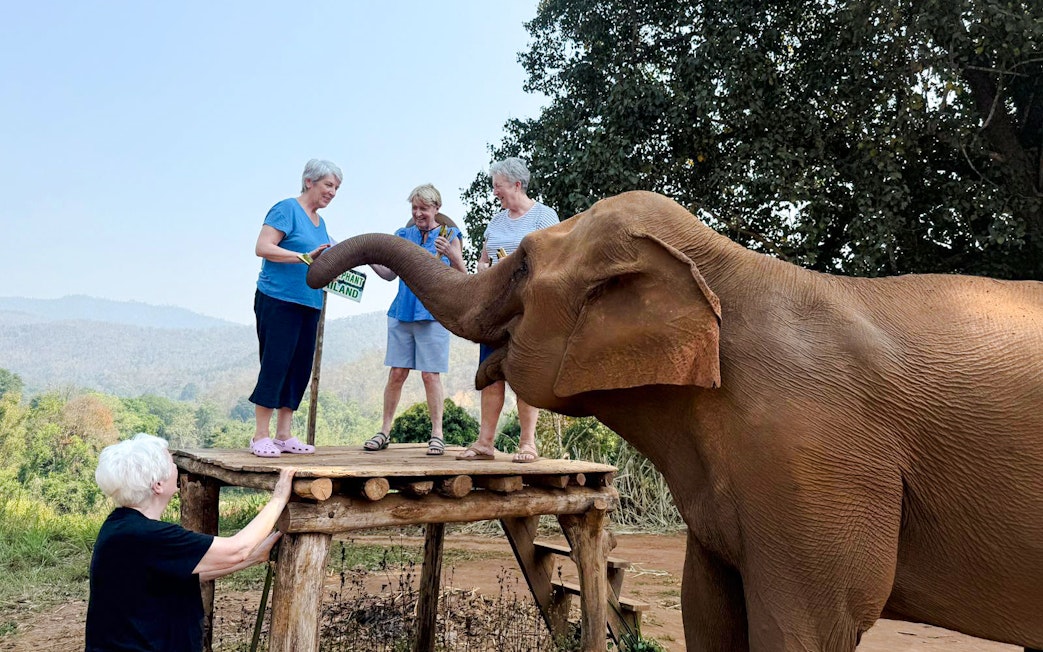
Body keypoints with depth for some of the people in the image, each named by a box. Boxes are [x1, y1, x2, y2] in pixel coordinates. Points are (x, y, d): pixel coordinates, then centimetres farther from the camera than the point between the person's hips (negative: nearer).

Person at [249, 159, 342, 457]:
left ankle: (283, 435, 13)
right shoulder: (287, 209, -5)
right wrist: (305, 257, -23)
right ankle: (261, 436, -1)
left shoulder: (319, 222, 19)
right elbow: (263, 248, -15)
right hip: (278, 300, -8)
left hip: (309, 305, 8)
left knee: (300, 368, 6)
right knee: (275, 364, -7)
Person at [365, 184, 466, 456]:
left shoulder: (449, 235, 3)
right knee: (396, 373, 5)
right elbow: (390, 274, 13)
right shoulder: (403, 235, 14)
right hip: (402, 312, 3)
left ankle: (437, 434, 5)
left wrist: (451, 255, -21)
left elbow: (463, 277, -4)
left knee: (431, 374, -3)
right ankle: (385, 431, 14)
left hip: (433, 313, -3)